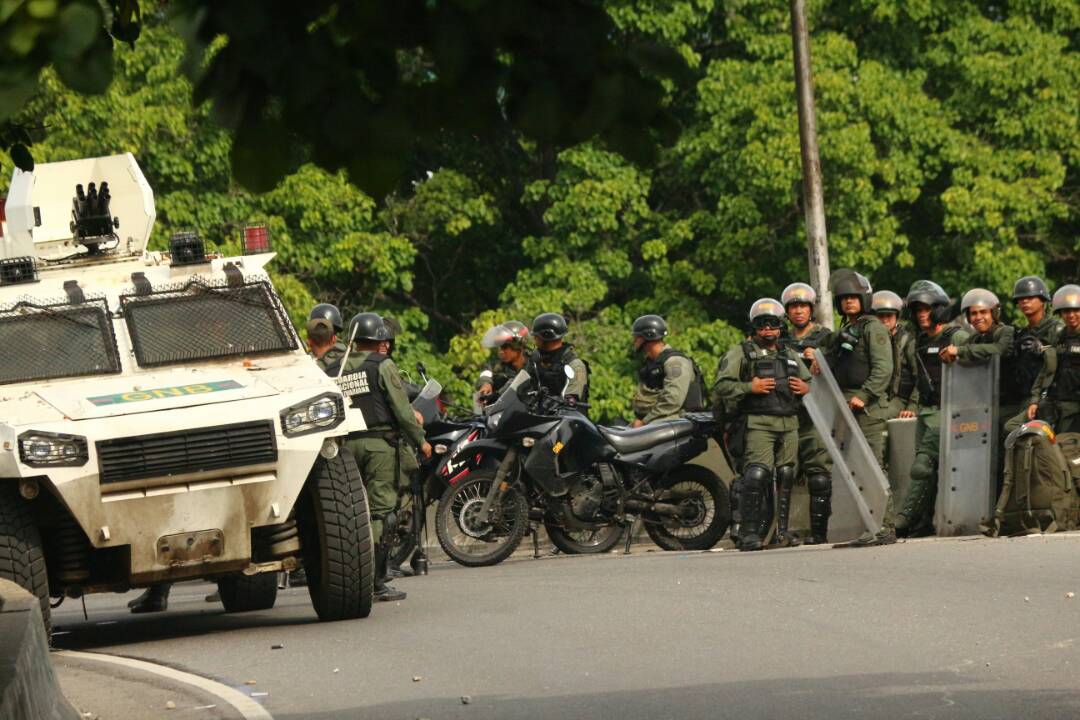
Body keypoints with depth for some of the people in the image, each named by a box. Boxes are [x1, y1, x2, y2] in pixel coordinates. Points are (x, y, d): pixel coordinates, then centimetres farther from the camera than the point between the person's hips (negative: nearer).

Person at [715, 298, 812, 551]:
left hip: (789, 425, 6)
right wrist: (749, 387, -14)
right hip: (758, 424, -6)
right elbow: (722, 386, -3)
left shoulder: (791, 356, 22)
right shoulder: (740, 353, 6)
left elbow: (811, 383, 31)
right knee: (757, 476, -18)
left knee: (786, 477, 5)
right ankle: (749, 533, -16)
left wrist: (805, 388, 8)